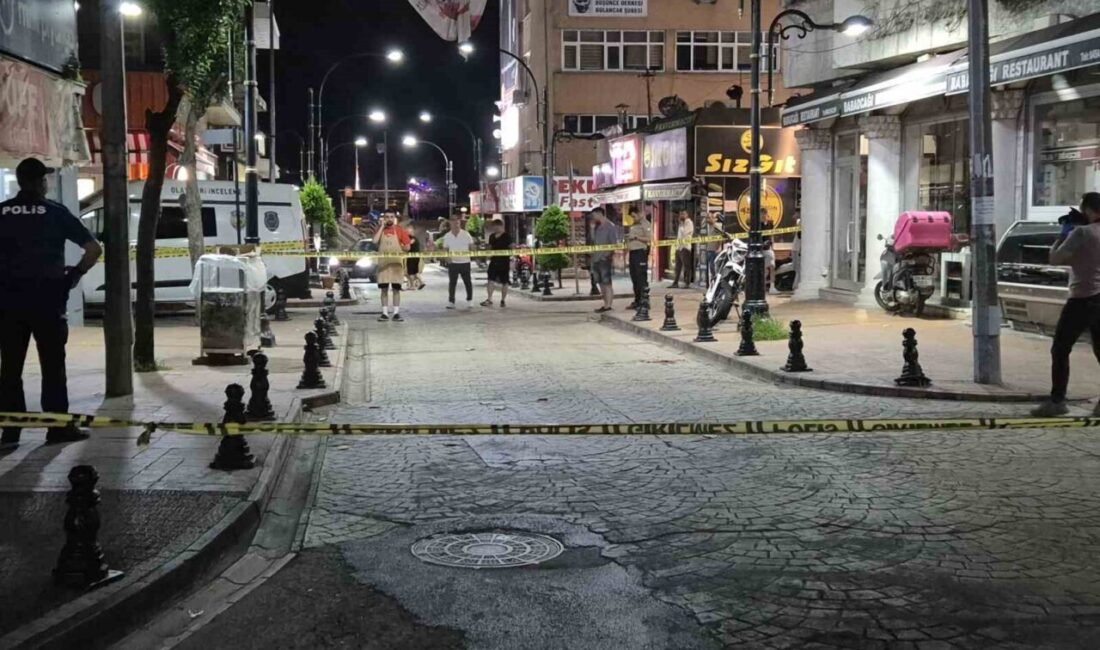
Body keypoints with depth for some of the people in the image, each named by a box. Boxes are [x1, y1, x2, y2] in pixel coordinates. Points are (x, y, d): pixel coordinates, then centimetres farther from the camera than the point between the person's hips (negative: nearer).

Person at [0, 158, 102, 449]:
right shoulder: (56, 212, -2)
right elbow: (94, 248, -7)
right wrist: (75, 274, 4)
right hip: (46, 297, -2)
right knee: (52, 365, 5)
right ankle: (59, 427, 7)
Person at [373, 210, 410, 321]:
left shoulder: (400, 230, 2)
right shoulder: (380, 230, 8)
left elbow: (407, 247, 1)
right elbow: (375, 241, -13)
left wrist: (397, 247, -8)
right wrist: (382, 227, -8)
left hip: (396, 263, -2)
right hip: (383, 263, 2)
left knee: (396, 288, 0)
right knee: (384, 289, 2)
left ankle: (396, 313, 3)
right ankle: (385, 313, 5)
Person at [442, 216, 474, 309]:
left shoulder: (466, 234, -4)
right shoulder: (447, 236, 2)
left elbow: (472, 247, 2)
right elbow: (445, 249, 8)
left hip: (465, 262, -1)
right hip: (452, 262, 1)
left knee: (467, 282, 7)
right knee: (452, 283, 3)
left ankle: (469, 301, 19)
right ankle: (451, 301, 9)